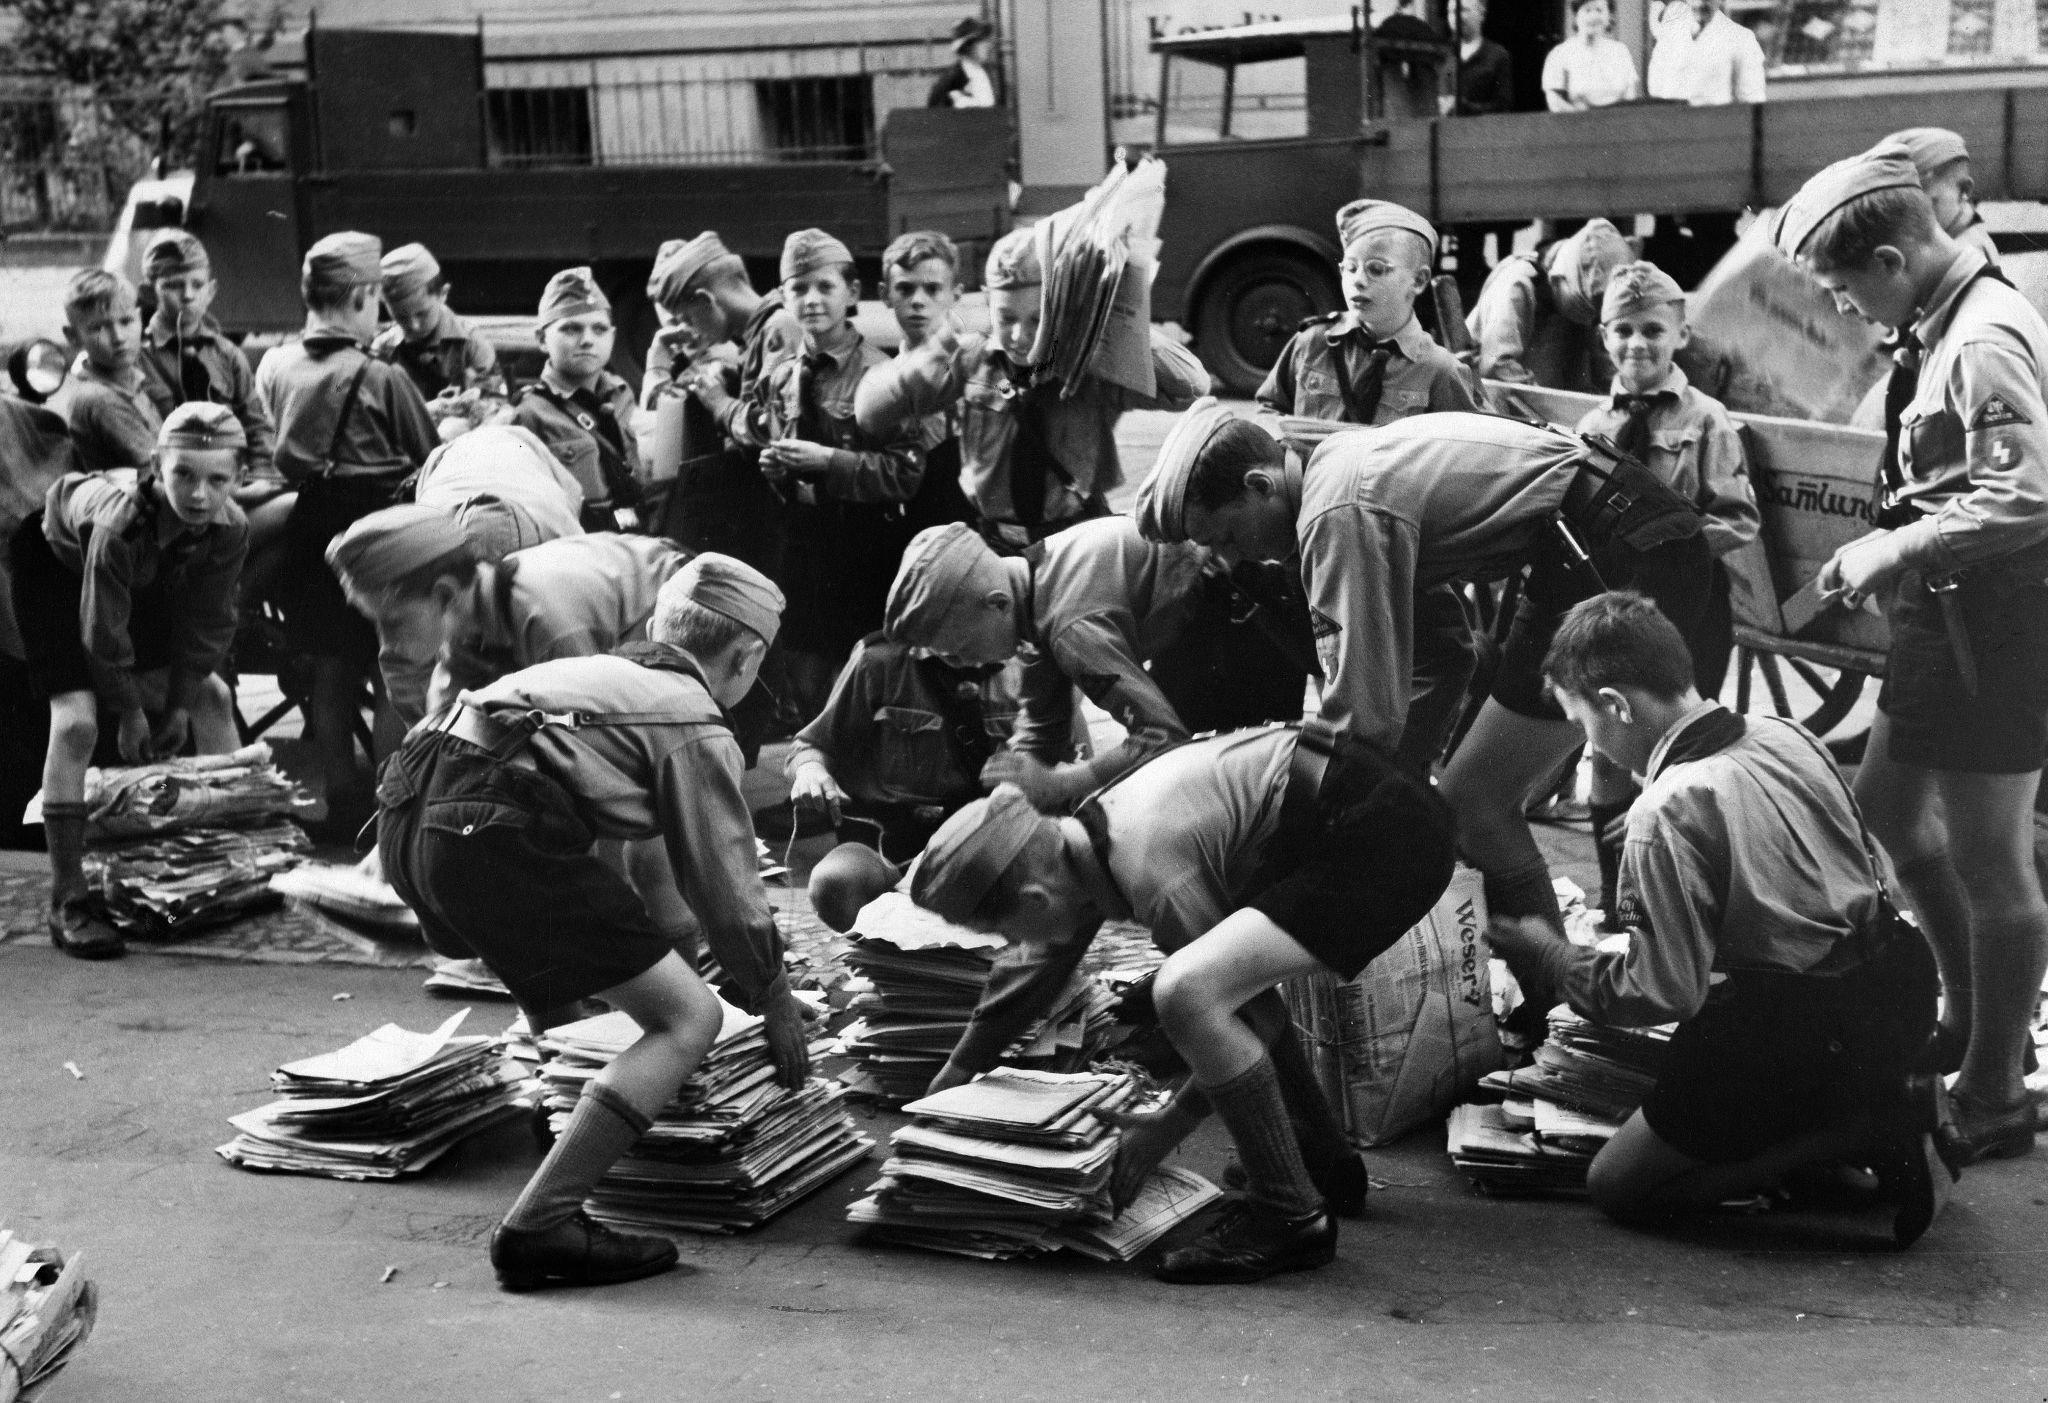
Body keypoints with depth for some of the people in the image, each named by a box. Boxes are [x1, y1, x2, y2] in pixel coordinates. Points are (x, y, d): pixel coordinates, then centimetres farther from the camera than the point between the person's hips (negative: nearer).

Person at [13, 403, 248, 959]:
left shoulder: (230, 527, -27)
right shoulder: (118, 521, -42)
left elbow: (208, 621, -13)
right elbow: (102, 631, -29)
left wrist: (179, 704, -10)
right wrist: (132, 713, -18)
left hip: (148, 581, 6)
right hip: (55, 565, -6)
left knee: (212, 694, 4)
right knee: (76, 721, -20)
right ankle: (66, 902, -16)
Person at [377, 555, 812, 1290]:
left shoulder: (597, 672, 32)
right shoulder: (696, 727, 9)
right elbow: (726, 884, 10)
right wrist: (777, 1004, 25)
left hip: (406, 815, 9)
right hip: (495, 834, -9)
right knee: (689, 1019, -3)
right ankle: (540, 1225, -7)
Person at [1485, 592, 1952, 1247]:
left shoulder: (1667, 811, -20)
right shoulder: (1785, 734, 3)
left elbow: (1663, 992, -17)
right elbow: (1874, 871, 14)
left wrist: (1551, 954, 0)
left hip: (1809, 1032, -8)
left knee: (1618, 1185, 5)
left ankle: (1861, 1127, -6)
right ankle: (1894, 1096, 10)